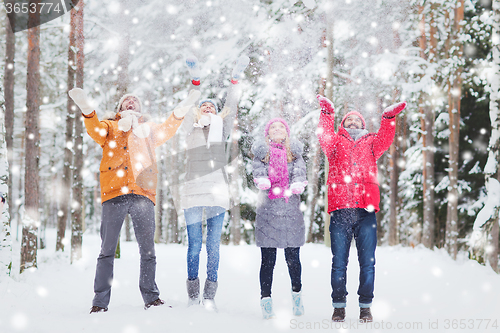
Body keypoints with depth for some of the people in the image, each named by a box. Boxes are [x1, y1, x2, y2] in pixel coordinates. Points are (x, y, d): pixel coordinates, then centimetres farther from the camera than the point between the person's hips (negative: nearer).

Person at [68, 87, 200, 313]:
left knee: (148, 250, 1)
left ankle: (151, 297, 8)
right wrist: (86, 109, -16)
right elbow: (95, 132, 2)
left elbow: (167, 130, 12)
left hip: (142, 194, 2)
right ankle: (100, 301, -4)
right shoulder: (110, 127, 22)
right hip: (114, 193, -2)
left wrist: (181, 110, -3)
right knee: (107, 250, -5)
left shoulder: (148, 129, 29)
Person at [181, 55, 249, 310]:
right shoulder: (191, 128, 14)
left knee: (213, 247, 0)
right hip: (193, 193, -1)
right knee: (194, 246, -1)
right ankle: (193, 296, 8)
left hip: (217, 193, 1)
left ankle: (210, 297, 5)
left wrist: (234, 80, -4)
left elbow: (230, 109, 6)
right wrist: (195, 80, -11)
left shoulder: (221, 129, 17)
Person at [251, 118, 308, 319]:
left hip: (291, 210, 1)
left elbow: (300, 170, -2)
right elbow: (258, 169, -7)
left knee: (293, 257, 4)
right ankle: (266, 299, 5)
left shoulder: (294, 151, 14)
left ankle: (296, 294, 24)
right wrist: (262, 180, -29)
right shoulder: (262, 151, 11)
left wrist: (297, 185, -24)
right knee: (268, 259, -1)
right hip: (267, 210, -1)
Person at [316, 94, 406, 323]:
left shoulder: (370, 143, 21)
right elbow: (325, 137, -1)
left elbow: (384, 140, 3)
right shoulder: (336, 142, 18)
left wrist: (388, 118, -9)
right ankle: (339, 306, 10)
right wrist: (327, 112, -12)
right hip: (340, 210, -1)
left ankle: (365, 306, 9)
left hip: (366, 210, 1)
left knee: (367, 262, 1)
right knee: (339, 262, 1)